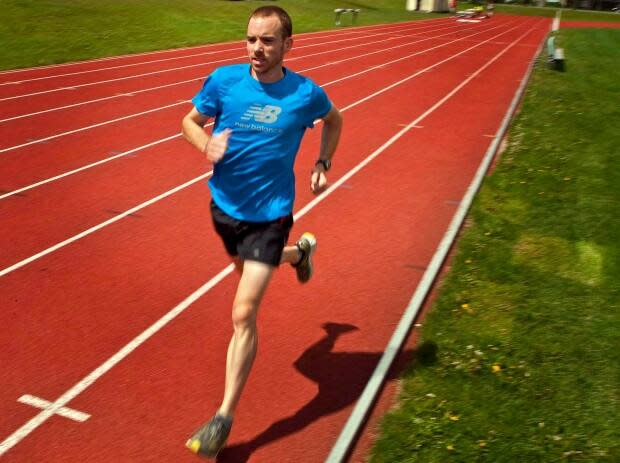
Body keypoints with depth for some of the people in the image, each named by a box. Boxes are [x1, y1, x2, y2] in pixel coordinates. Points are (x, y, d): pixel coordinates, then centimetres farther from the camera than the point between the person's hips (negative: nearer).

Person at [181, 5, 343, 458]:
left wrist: (324, 164, 1)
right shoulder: (223, 80, -10)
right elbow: (190, 121, 3)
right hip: (225, 205, 4)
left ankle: (224, 417, 4)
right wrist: (207, 144, -18)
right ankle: (301, 250, 65)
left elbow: (333, 118, 11)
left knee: (243, 315, -10)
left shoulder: (306, 94, -12)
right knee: (247, 268, 32)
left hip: (269, 213, -4)